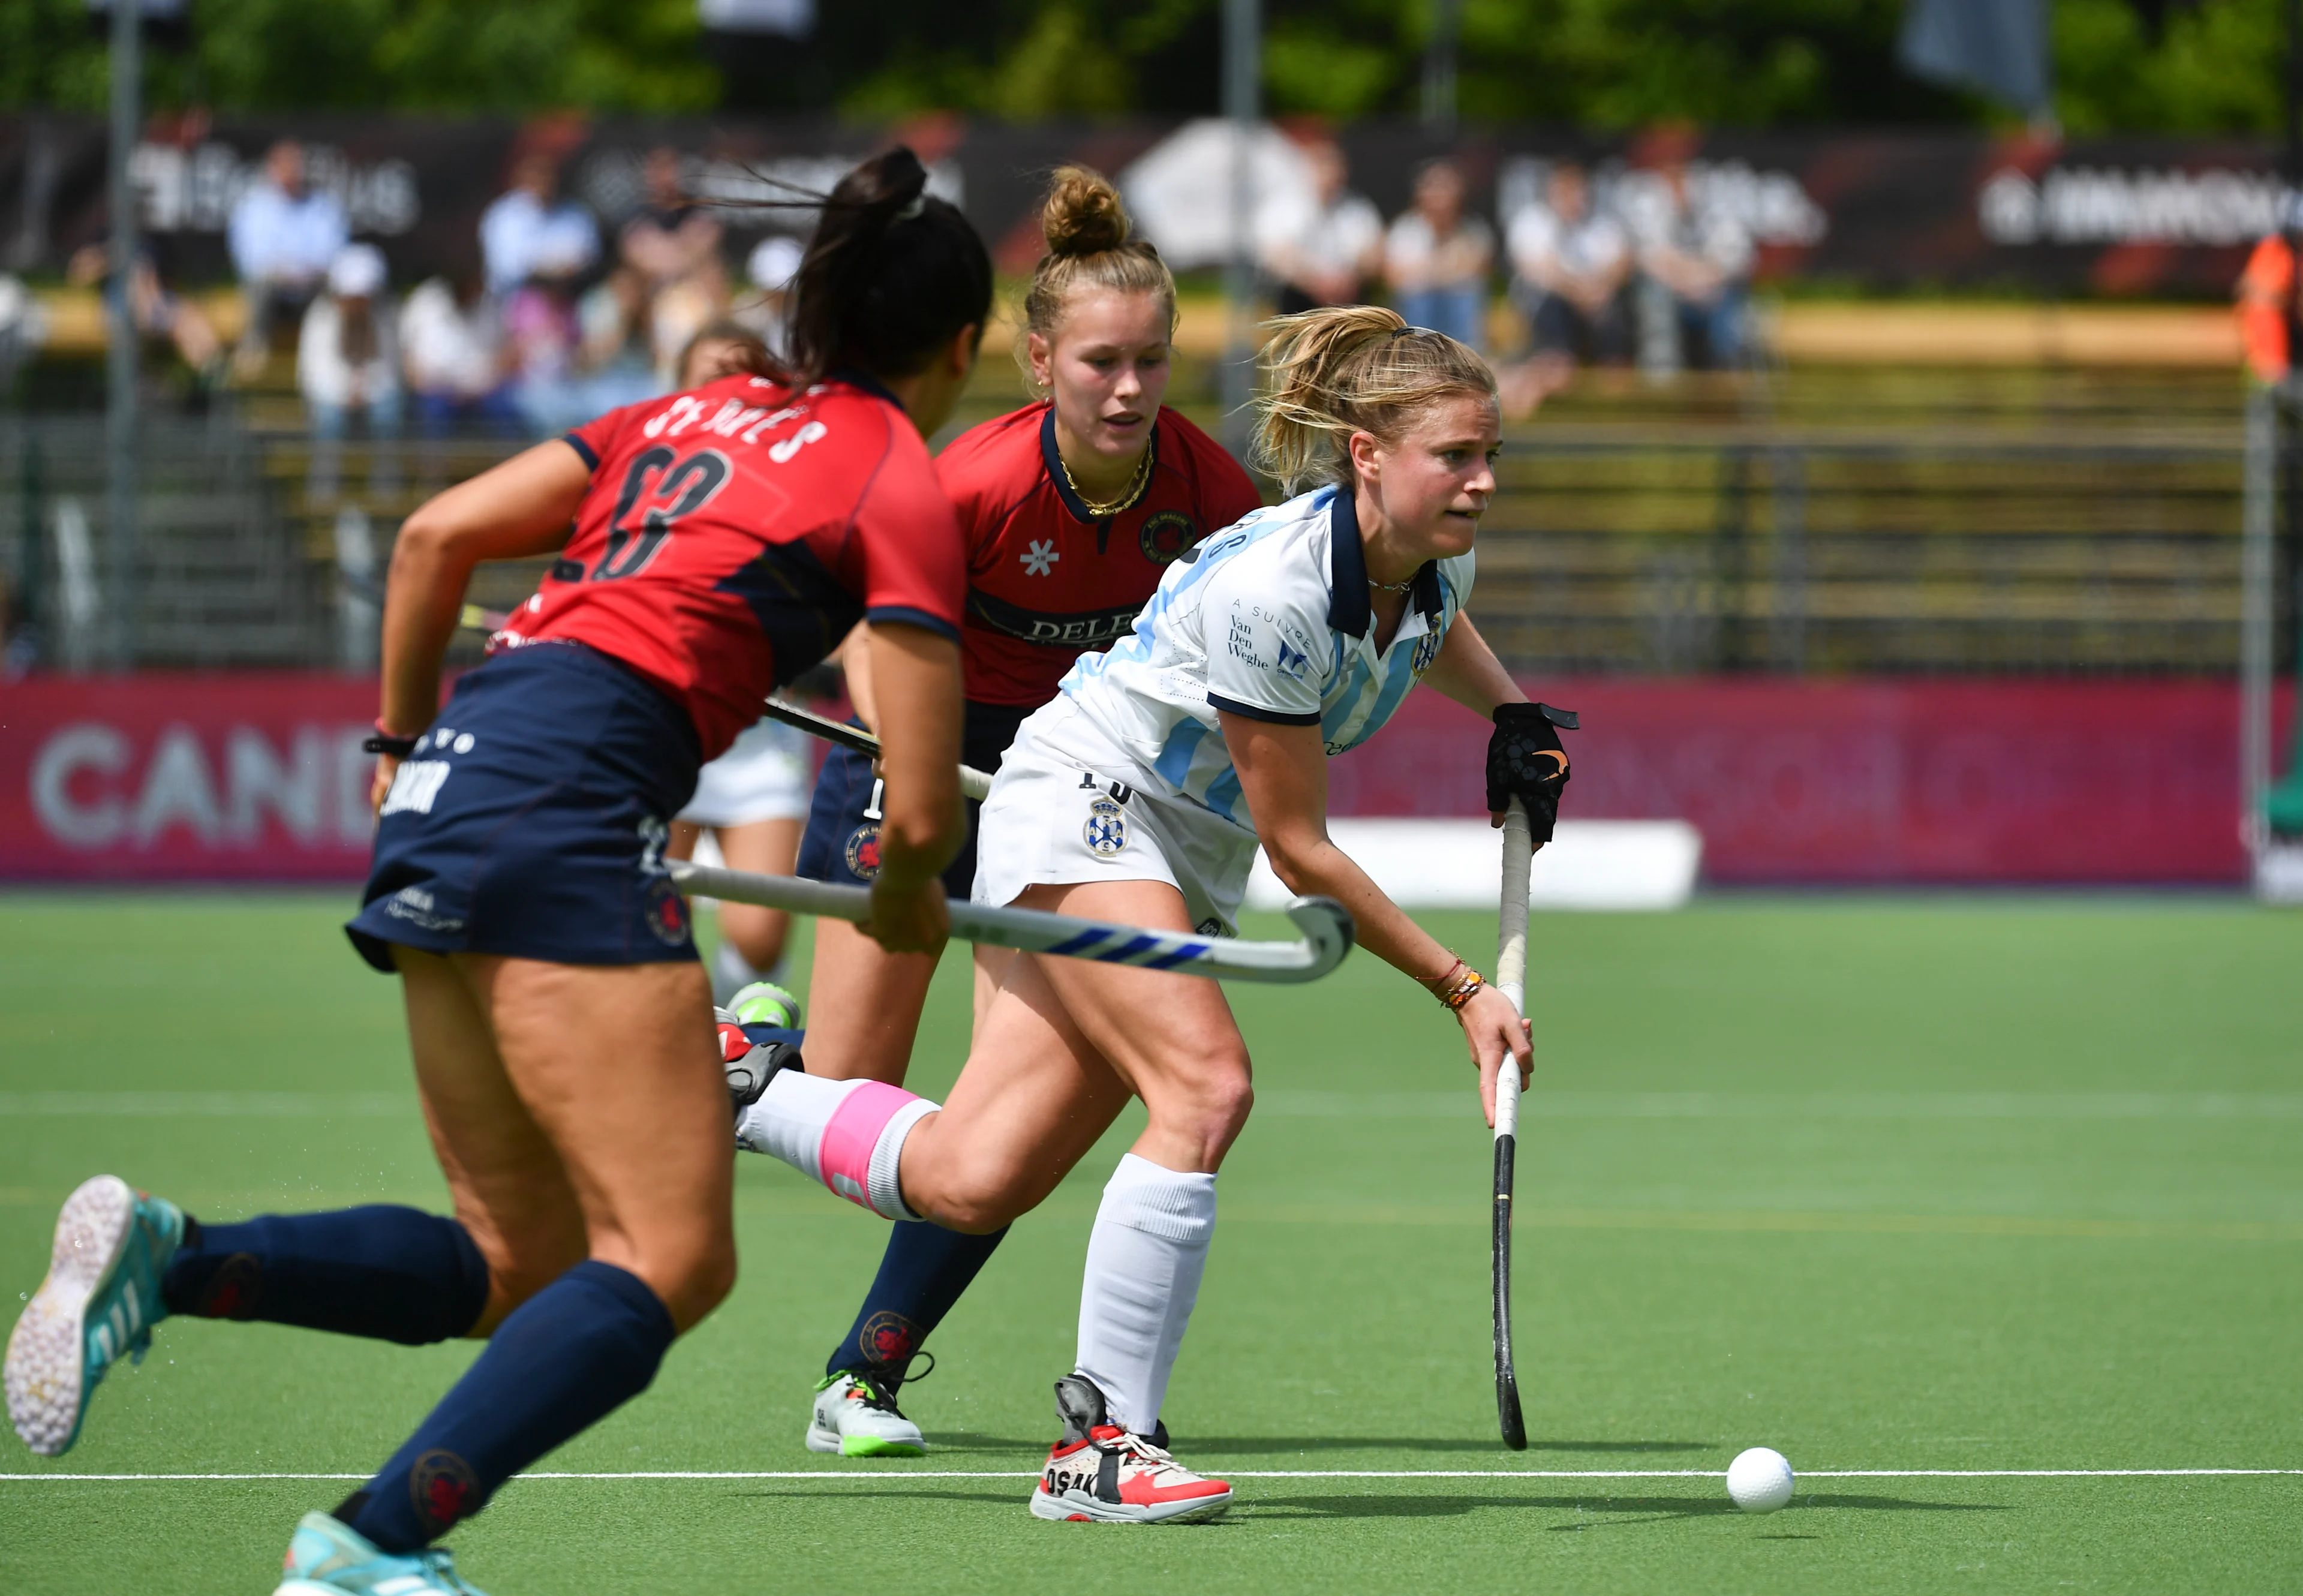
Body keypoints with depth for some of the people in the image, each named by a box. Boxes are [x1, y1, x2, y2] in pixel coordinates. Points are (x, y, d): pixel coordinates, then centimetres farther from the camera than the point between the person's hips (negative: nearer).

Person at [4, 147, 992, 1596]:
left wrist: (402, 744, 29)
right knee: (671, 1259, -9)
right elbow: (921, 814, 1)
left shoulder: (692, 414, 24)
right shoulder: (903, 488, 4)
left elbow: (435, 536, 18)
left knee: (522, 1266, 12)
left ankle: (164, 1259, -6)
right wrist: (907, 904, 24)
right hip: (573, 793, -8)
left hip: (450, 776, 8)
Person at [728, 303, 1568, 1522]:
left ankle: (741, 1087, 21)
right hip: (1082, 804, -8)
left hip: (1188, 863, 8)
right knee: (1205, 1083, -28)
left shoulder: (1436, 565, -5)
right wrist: (1462, 990, -18)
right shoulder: (1269, 587, -29)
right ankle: (1099, 1444, -23)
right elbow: (1300, 848, -21)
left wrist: (1511, 718, 8)